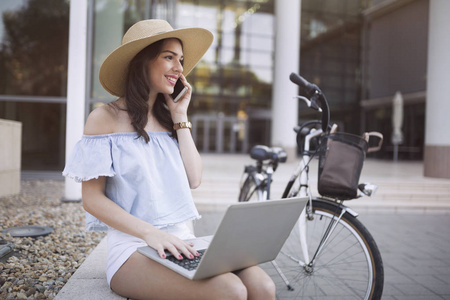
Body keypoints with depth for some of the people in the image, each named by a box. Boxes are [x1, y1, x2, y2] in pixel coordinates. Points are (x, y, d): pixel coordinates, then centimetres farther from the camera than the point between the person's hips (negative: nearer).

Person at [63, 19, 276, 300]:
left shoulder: (167, 118, 14)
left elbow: (194, 180, 3)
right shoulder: (106, 118, -2)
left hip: (182, 242, 5)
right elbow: (92, 198, -6)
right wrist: (150, 233, -20)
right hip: (133, 248, -5)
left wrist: (180, 117, 4)